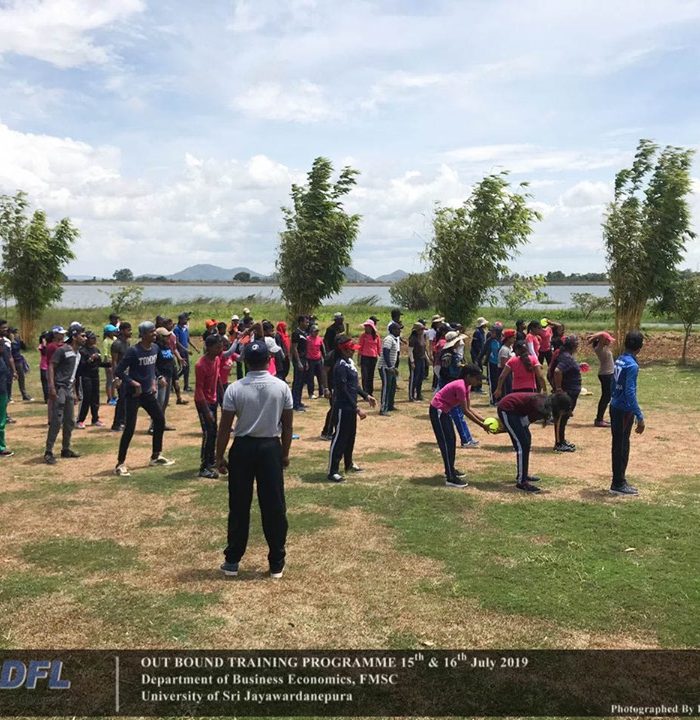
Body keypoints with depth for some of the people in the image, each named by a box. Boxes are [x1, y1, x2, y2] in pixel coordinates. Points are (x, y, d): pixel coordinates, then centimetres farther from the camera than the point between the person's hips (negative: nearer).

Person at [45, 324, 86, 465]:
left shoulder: (78, 353, 14)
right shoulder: (63, 350, -12)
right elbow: (51, 366, -16)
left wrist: (74, 392, 20)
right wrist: (51, 387, -24)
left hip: (69, 390, 9)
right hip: (59, 389, -9)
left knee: (70, 421, 12)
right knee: (57, 421, -11)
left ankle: (65, 449, 23)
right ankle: (48, 452, -6)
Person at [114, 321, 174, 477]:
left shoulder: (155, 348, 2)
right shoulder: (133, 351, -19)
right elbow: (118, 372, -18)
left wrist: (153, 381, 10)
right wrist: (134, 383, -22)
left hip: (148, 392, 8)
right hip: (133, 394, -8)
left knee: (160, 420, 13)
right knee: (130, 428, -9)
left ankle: (156, 456, 28)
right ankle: (120, 464, 0)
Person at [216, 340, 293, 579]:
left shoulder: (234, 389, -8)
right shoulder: (281, 387, -5)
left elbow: (224, 427, -7)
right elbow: (287, 425, 0)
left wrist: (219, 456, 4)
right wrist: (285, 453, 12)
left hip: (242, 448, 0)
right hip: (271, 448, 1)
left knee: (239, 507, 10)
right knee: (274, 507, 8)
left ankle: (232, 561, 19)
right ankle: (277, 563, 16)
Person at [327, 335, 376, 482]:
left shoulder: (350, 362, 9)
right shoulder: (340, 366, -21)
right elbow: (344, 391, -24)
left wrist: (366, 396, 15)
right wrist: (357, 409, -24)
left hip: (351, 407, 10)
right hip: (343, 408, -10)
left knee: (351, 436, 21)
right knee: (339, 438, -5)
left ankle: (349, 464, 36)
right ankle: (333, 471, 1)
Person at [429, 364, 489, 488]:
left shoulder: (466, 386, 3)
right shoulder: (460, 386, -26)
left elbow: (469, 408, 7)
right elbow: (465, 411, -24)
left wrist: (484, 420, 1)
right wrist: (481, 425, -19)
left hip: (444, 411, 10)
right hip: (437, 411, -10)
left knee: (451, 440, 16)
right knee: (446, 442, -8)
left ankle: (450, 470, 30)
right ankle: (450, 478, -6)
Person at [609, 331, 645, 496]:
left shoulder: (619, 360, 7)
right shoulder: (632, 365, -19)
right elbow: (630, 393, -23)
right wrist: (640, 417, -22)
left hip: (615, 407, 8)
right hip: (625, 411, -8)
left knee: (618, 445, 15)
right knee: (622, 447, 0)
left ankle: (619, 481, 24)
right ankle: (618, 484, 8)